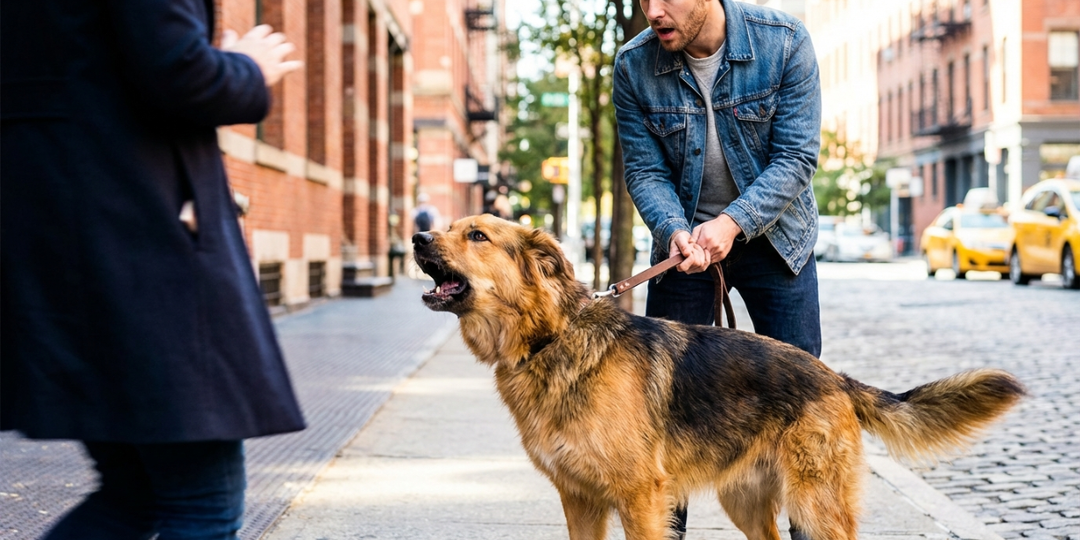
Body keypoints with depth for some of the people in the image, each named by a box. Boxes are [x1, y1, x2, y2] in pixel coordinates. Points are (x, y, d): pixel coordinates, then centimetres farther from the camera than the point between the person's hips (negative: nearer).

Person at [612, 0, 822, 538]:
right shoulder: (633, 66, -13)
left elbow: (796, 157, -19)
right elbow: (645, 170, -10)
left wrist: (733, 222, -31)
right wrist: (674, 230, -29)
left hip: (772, 234, -1)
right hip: (683, 239, 1)